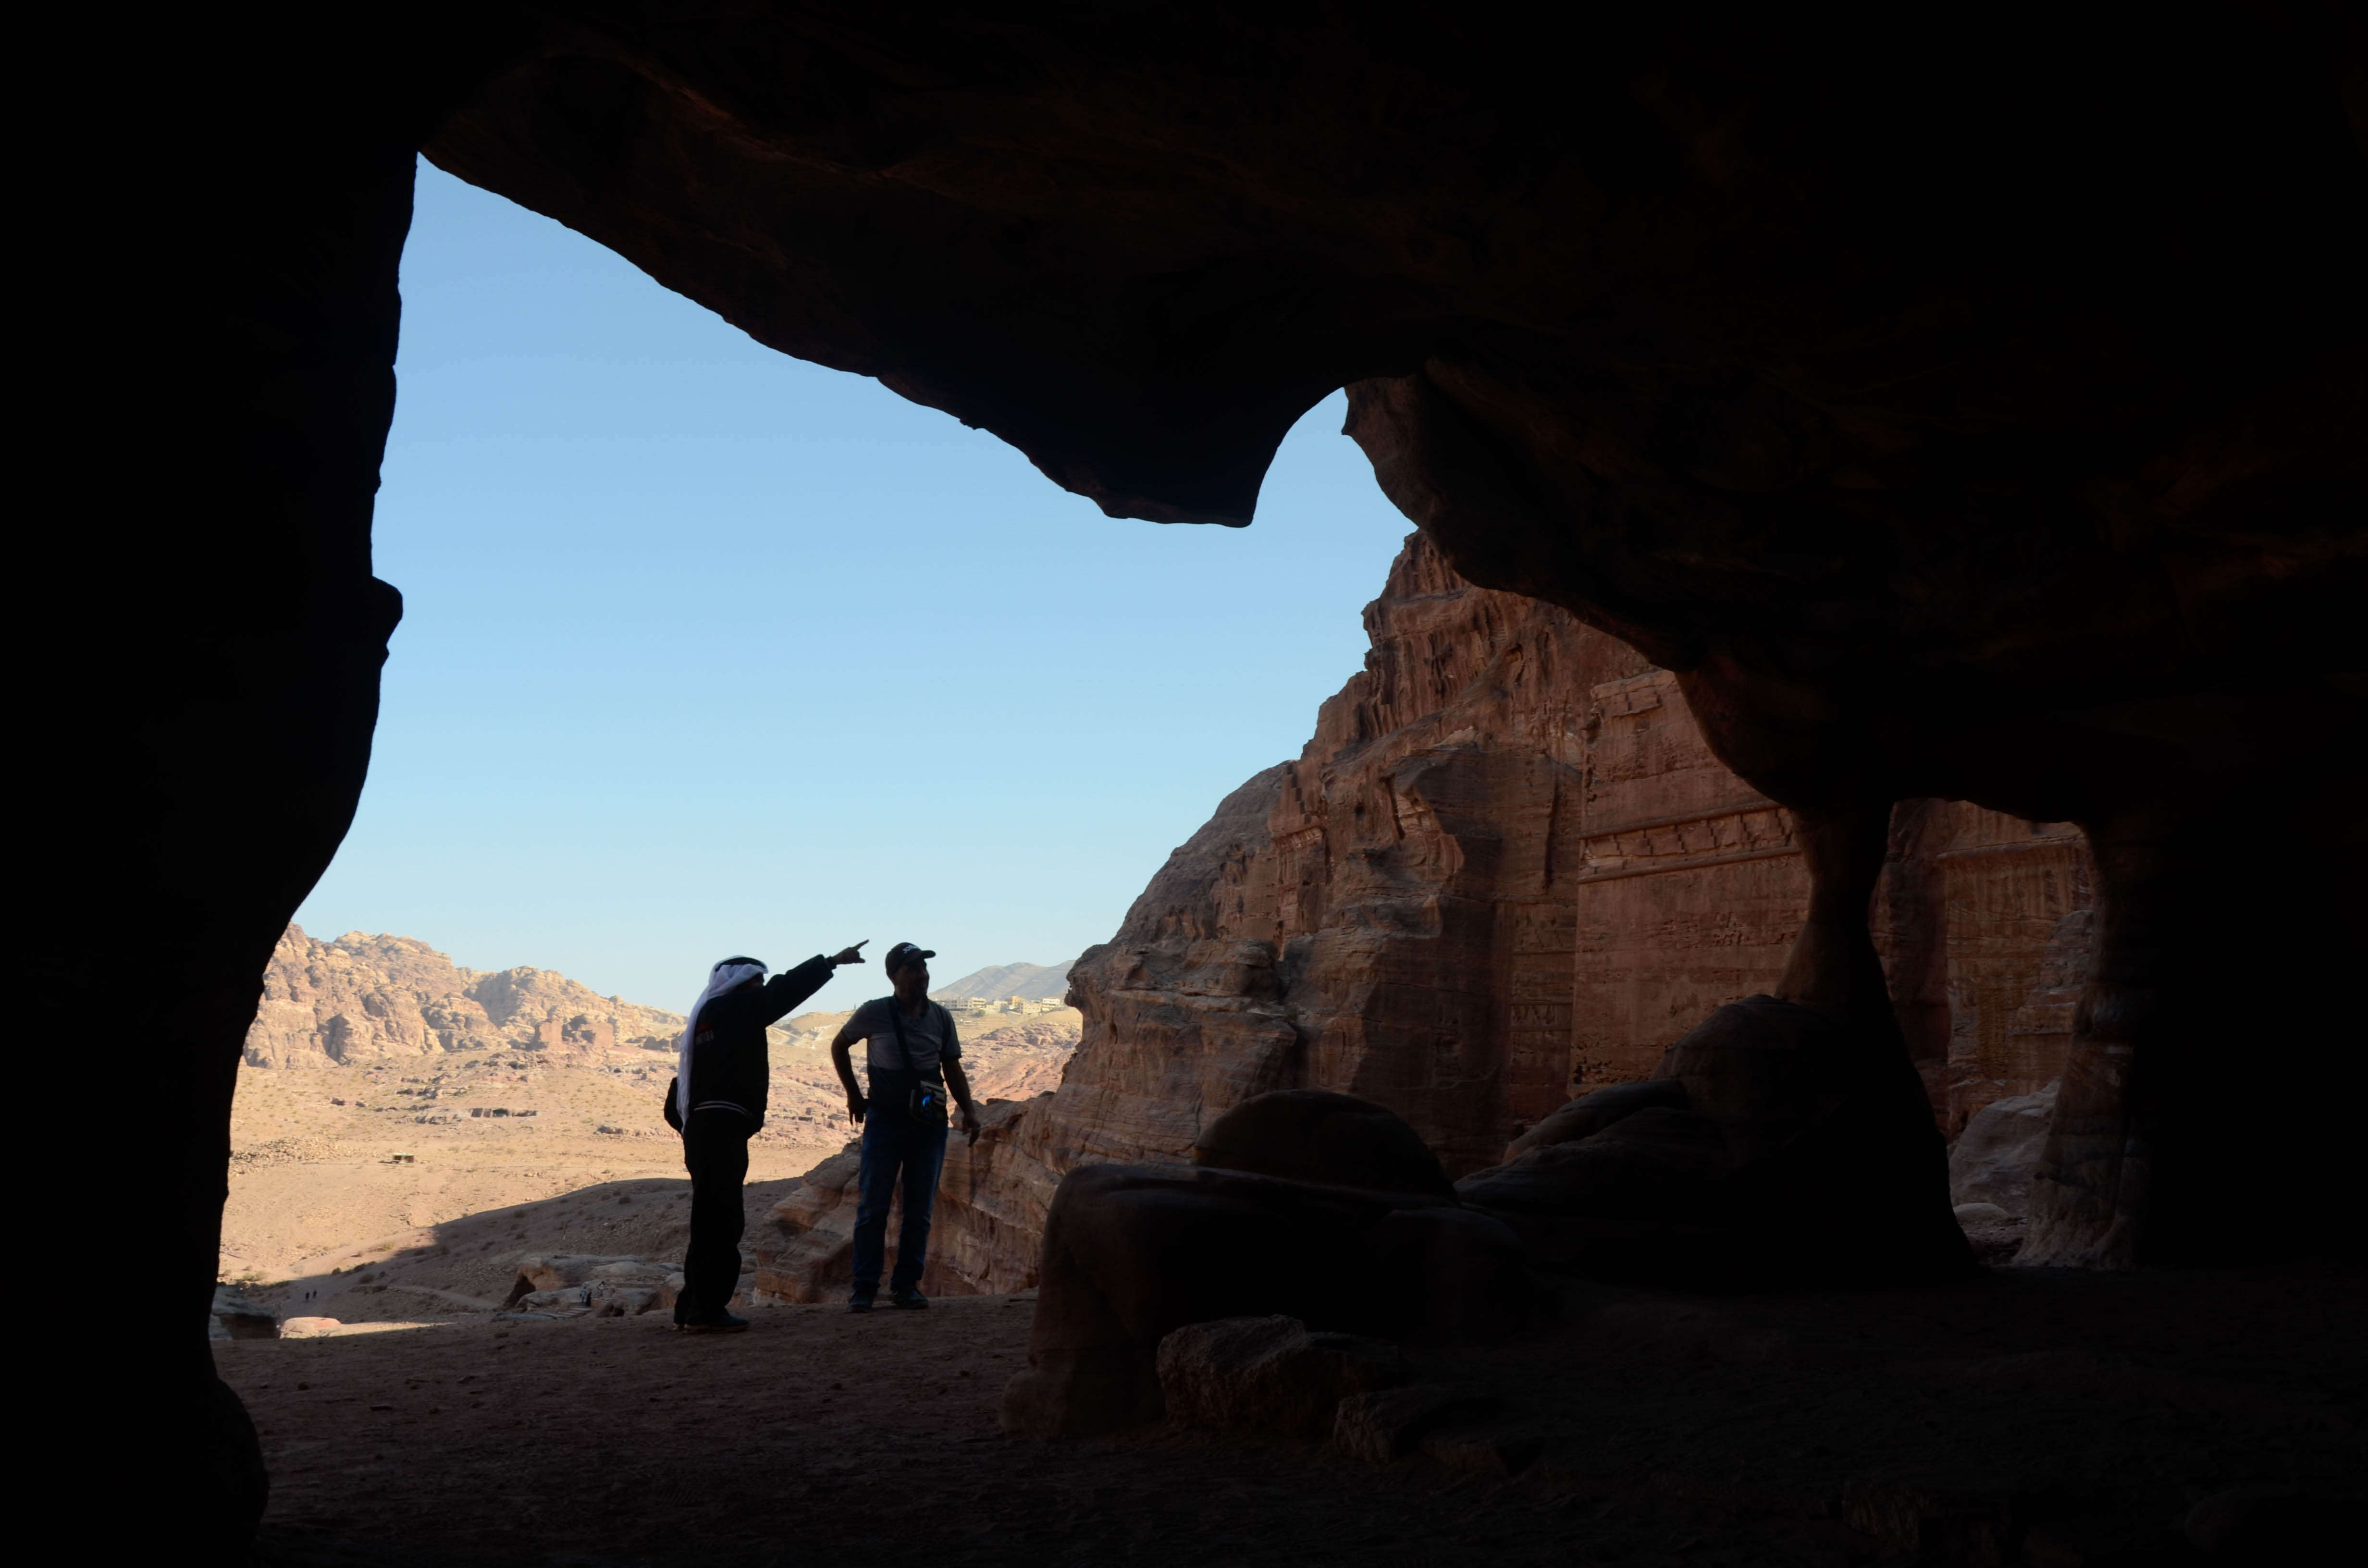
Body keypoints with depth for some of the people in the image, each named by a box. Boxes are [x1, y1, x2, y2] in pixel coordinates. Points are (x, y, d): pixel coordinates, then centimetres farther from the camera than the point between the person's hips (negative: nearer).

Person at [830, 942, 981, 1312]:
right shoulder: (874, 1013, -6)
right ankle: (864, 1290, 4)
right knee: (873, 1208, -3)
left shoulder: (941, 1018, 3)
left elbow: (953, 1069, 11)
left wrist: (969, 1110, -1)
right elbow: (839, 1047, 11)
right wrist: (853, 1094, 10)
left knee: (920, 1211, 6)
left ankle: (906, 1287, 14)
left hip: (929, 1123, 3)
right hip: (885, 1120, -3)